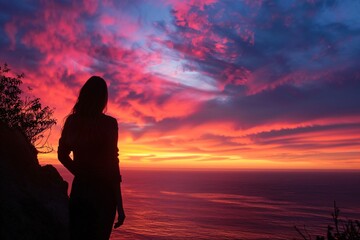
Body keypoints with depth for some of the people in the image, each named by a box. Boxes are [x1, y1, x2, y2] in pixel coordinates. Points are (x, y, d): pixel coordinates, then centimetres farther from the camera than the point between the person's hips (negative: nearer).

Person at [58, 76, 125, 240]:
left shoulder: (72, 121, 2)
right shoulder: (108, 123, -13)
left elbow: (62, 155, 15)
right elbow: (112, 164, -15)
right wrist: (119, 206, -11)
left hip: (79, 188, 5)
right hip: (102, 191, -5)